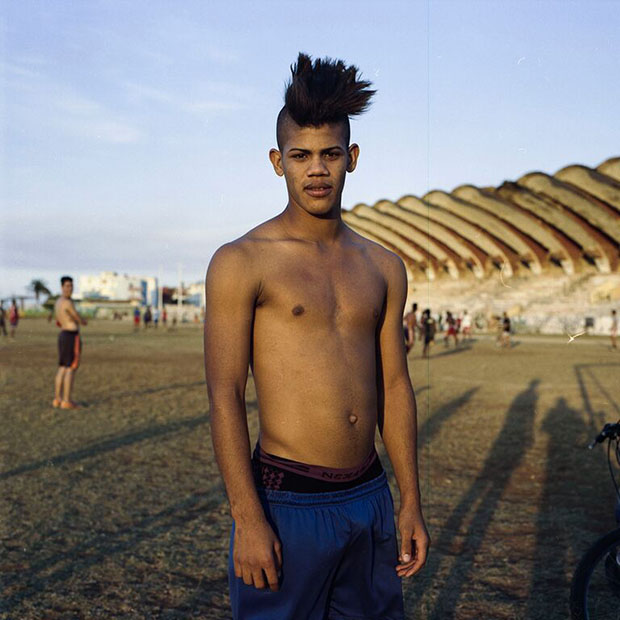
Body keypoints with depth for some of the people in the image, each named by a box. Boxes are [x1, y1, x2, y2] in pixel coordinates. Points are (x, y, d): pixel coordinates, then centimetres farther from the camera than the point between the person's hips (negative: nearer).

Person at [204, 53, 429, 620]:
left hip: (371, 498, 5)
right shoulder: (241, 262, -7)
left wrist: (411, 504, 9)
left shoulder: (383, 267, 9)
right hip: (287, 505, -5)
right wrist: (248, 520, -15)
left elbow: (395, 386, 10)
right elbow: (225, 396, -11)